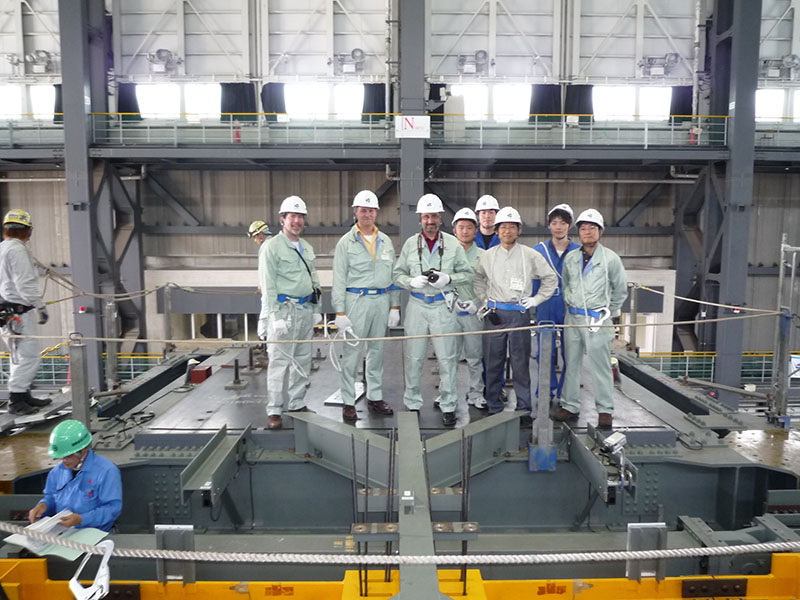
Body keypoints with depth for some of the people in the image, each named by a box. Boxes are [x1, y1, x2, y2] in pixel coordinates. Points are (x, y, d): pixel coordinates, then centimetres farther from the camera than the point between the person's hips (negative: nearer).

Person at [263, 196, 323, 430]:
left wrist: (317, 309, 15)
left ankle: (298, 405, 21)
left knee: (302, 361, 11)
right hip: (285, 308, -7)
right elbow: (269, 284, -10)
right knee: (279, 362, -6)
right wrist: (275, 315, -16)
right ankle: (274, 411, 1)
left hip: (306, 309, 7)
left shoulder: (307, 247, 16)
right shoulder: (273, 246, -6)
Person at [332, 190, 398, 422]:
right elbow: (339, 279, -4)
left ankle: (375, 397, 23)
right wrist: (340, 312, -10)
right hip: (356, 300, -4)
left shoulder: (385, 241, 13)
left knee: (377, 351, 12)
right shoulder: (346, 242, 0)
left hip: (382, 301, 4)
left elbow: (393, 275, 15)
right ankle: (348, 402, 7)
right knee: (352, 352, -4)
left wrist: (395, 306, 8)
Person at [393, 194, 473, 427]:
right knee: (414, 358, 7)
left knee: (447, 359, 2)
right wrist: (412, 281, -11)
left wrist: (448, 279, -12)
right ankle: (412, 404, 21)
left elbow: (467, 274, 6)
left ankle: (448, 407, 15)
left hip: (443, 306, -1)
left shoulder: (453, 244, 3)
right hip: (417, 305, 1)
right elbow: (398, 274, 10)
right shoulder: (410, 244, 6)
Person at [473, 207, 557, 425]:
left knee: (521, 364, 1)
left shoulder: (530, 255, 3)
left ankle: (524, 409, 11)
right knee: (493, 363, 5)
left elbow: (551, 278, 11)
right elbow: (478, 279, 23)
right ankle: (494, 408, 16)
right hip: (494, 314, 2)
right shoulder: (488, 256, 7)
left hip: (519, 314, -1)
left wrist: (536, 299, 4)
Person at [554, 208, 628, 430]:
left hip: (597, 319, -4)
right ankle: (570, 406, 19)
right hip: (572, 318, 4)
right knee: (571, 364, 9)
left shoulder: (610, 258, -2)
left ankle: (605, 410, 8)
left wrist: (608, 312, 6)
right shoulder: (570, 258, 8)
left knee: (600, 366, -2)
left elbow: (620, 290, 6)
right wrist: (570, 307, 14)